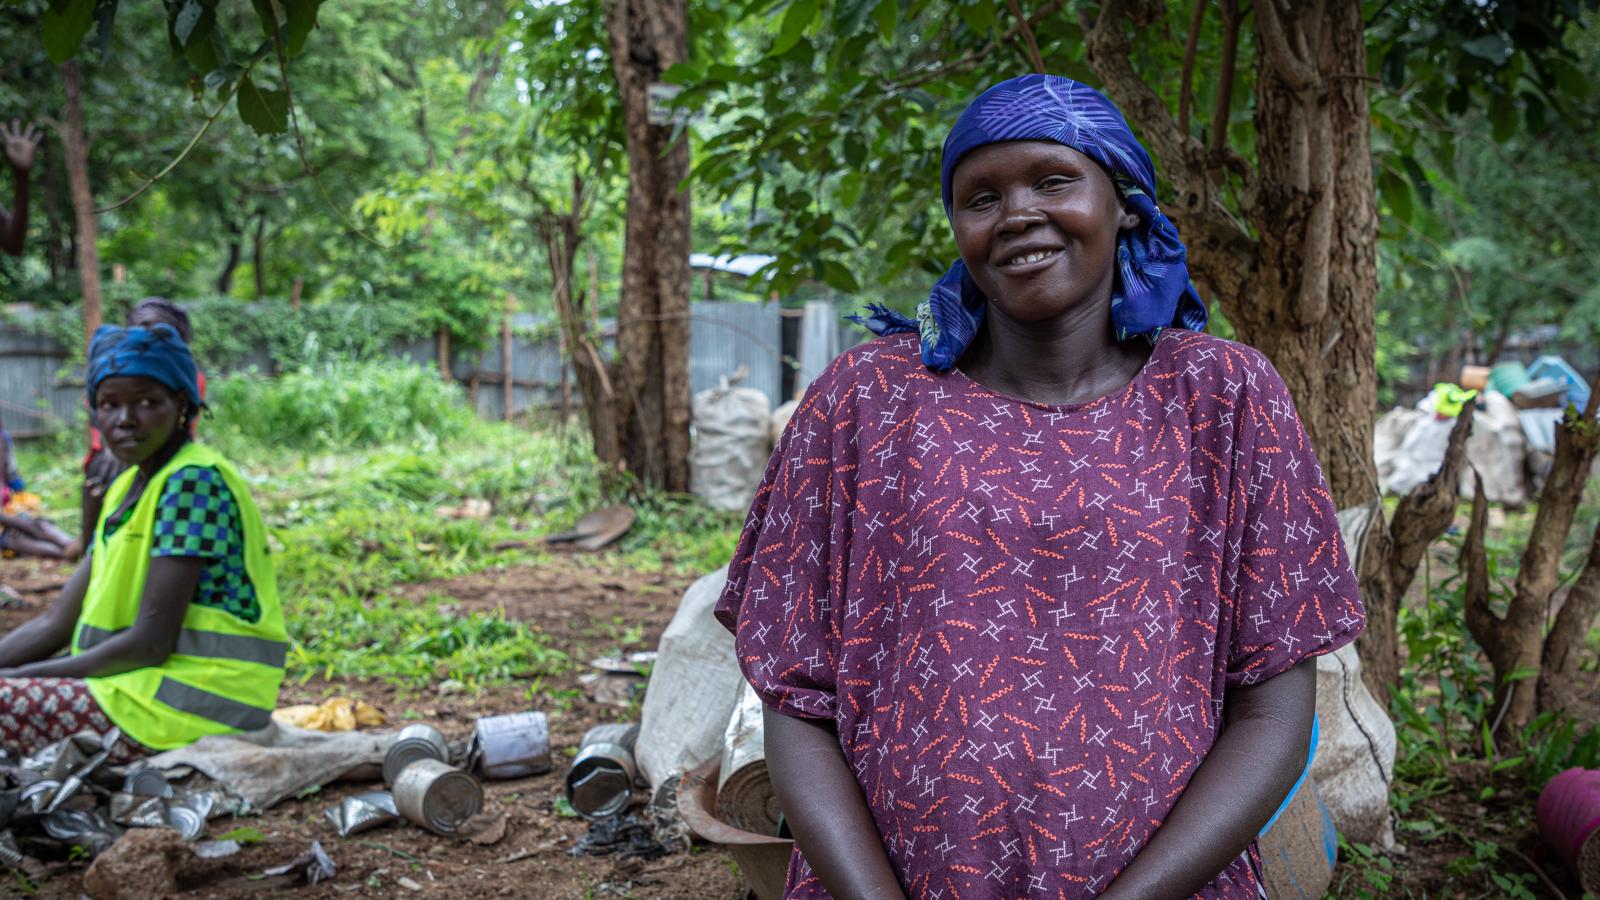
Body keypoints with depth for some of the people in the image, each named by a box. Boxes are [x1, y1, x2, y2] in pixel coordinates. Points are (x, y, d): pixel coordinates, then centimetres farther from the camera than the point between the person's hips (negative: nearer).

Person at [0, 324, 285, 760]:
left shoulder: (194, 481, -15)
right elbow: (57, 622, 13)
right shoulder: (125, 489, 14)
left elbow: (151, 642, -19)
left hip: (193, 703, -9)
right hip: (151, 685, 9)